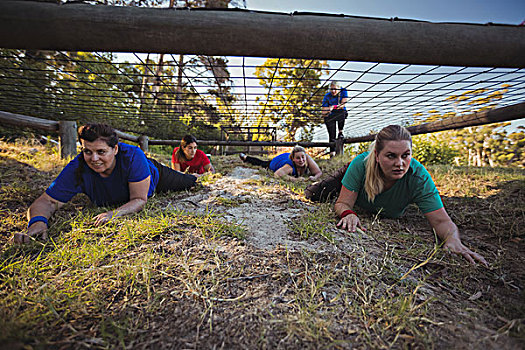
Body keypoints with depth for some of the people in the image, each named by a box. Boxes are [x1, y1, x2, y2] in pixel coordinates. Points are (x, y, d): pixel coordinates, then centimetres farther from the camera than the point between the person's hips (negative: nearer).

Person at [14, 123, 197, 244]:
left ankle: (195, 176, 61)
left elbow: (139, 200, -42)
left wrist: (115, 213, -59)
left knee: (187, 182, 25)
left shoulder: (133, 156, -46)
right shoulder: (77, 169, -37)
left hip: (153, 175, -3)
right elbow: (46, 201, -32)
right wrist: (38, 221, -54)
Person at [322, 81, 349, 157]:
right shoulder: (327, 96, -15)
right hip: (329, 116, 0)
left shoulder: (343, 92, -13)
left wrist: (333, 107, -41)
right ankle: (332, 154, -5)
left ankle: (340, 132, -19)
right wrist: (327, 111, -41)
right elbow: (323, 112, -18)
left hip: (341, 113, 1)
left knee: (342, 113, -39)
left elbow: (343, 105, -24)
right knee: (332, 135, -13)